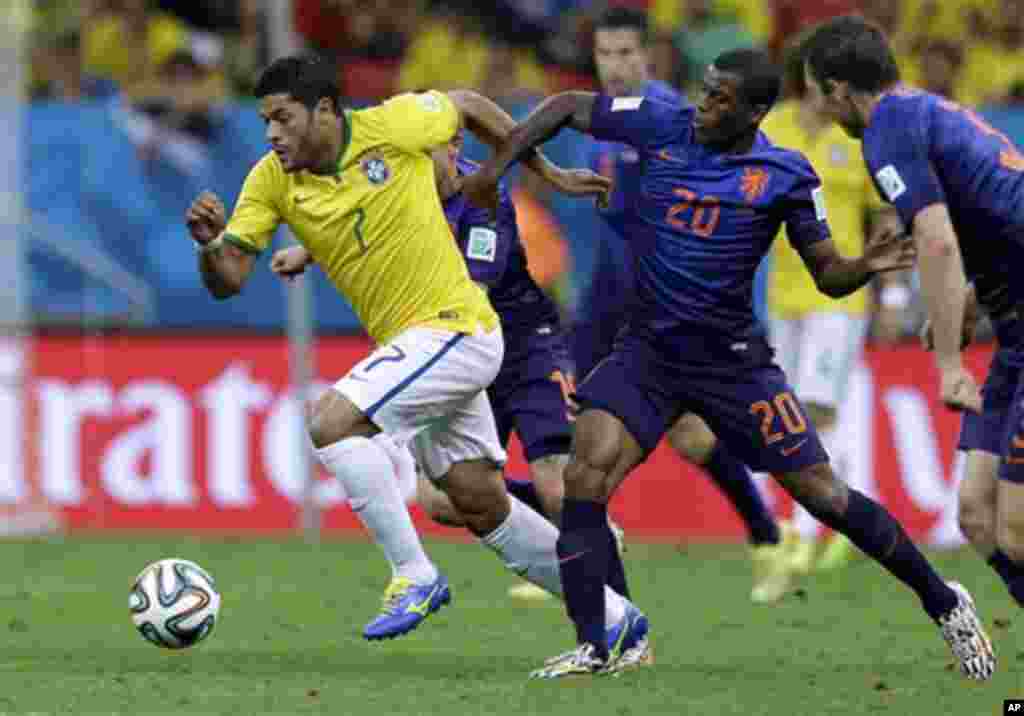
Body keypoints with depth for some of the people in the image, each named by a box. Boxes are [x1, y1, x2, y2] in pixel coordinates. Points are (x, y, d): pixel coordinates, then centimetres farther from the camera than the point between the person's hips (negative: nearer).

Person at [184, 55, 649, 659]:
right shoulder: (272, 181, -1)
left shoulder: (391, 127, -14)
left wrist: (550, 173, 12)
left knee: (330, 424, -22)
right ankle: (614, 617, 22)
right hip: (407, 344, 7)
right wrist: (210, 243, -28)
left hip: (454, 329, -7)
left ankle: (415, 576, -12)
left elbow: (469, 105, 5)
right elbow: (228, 281, -6)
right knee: (483, 508, 10)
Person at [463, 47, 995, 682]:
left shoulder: (786, 175, -9)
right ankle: (591, 650, -9)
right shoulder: (661, 127, -4)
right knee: (585, 480, -17)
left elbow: (826, 275, -3)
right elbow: (567, 106, 8)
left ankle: (945, 603, 21)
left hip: (732, 360, -2)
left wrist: (866, 266, -25)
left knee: (823, 495, 1)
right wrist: (496, 167, 1)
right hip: (648, 351, 2)